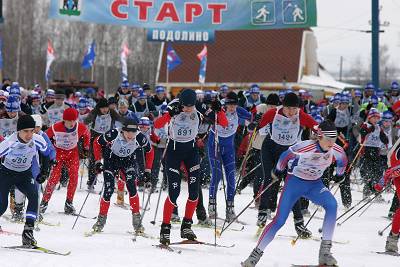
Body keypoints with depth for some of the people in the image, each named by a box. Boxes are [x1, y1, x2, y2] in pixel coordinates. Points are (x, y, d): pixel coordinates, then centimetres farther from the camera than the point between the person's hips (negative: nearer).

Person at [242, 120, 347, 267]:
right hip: (295, 182, -3)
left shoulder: (336, 150, -15)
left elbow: (342, 160, 11)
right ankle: (256, 254, 2)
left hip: (315, 185, 3)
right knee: (279, 220, -11)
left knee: (332, 205, -26)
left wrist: (339, 175, 25)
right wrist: (278, 171, 3)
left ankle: (325, 251, -22)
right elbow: (286, 155, -11)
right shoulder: (306, 146, -29)